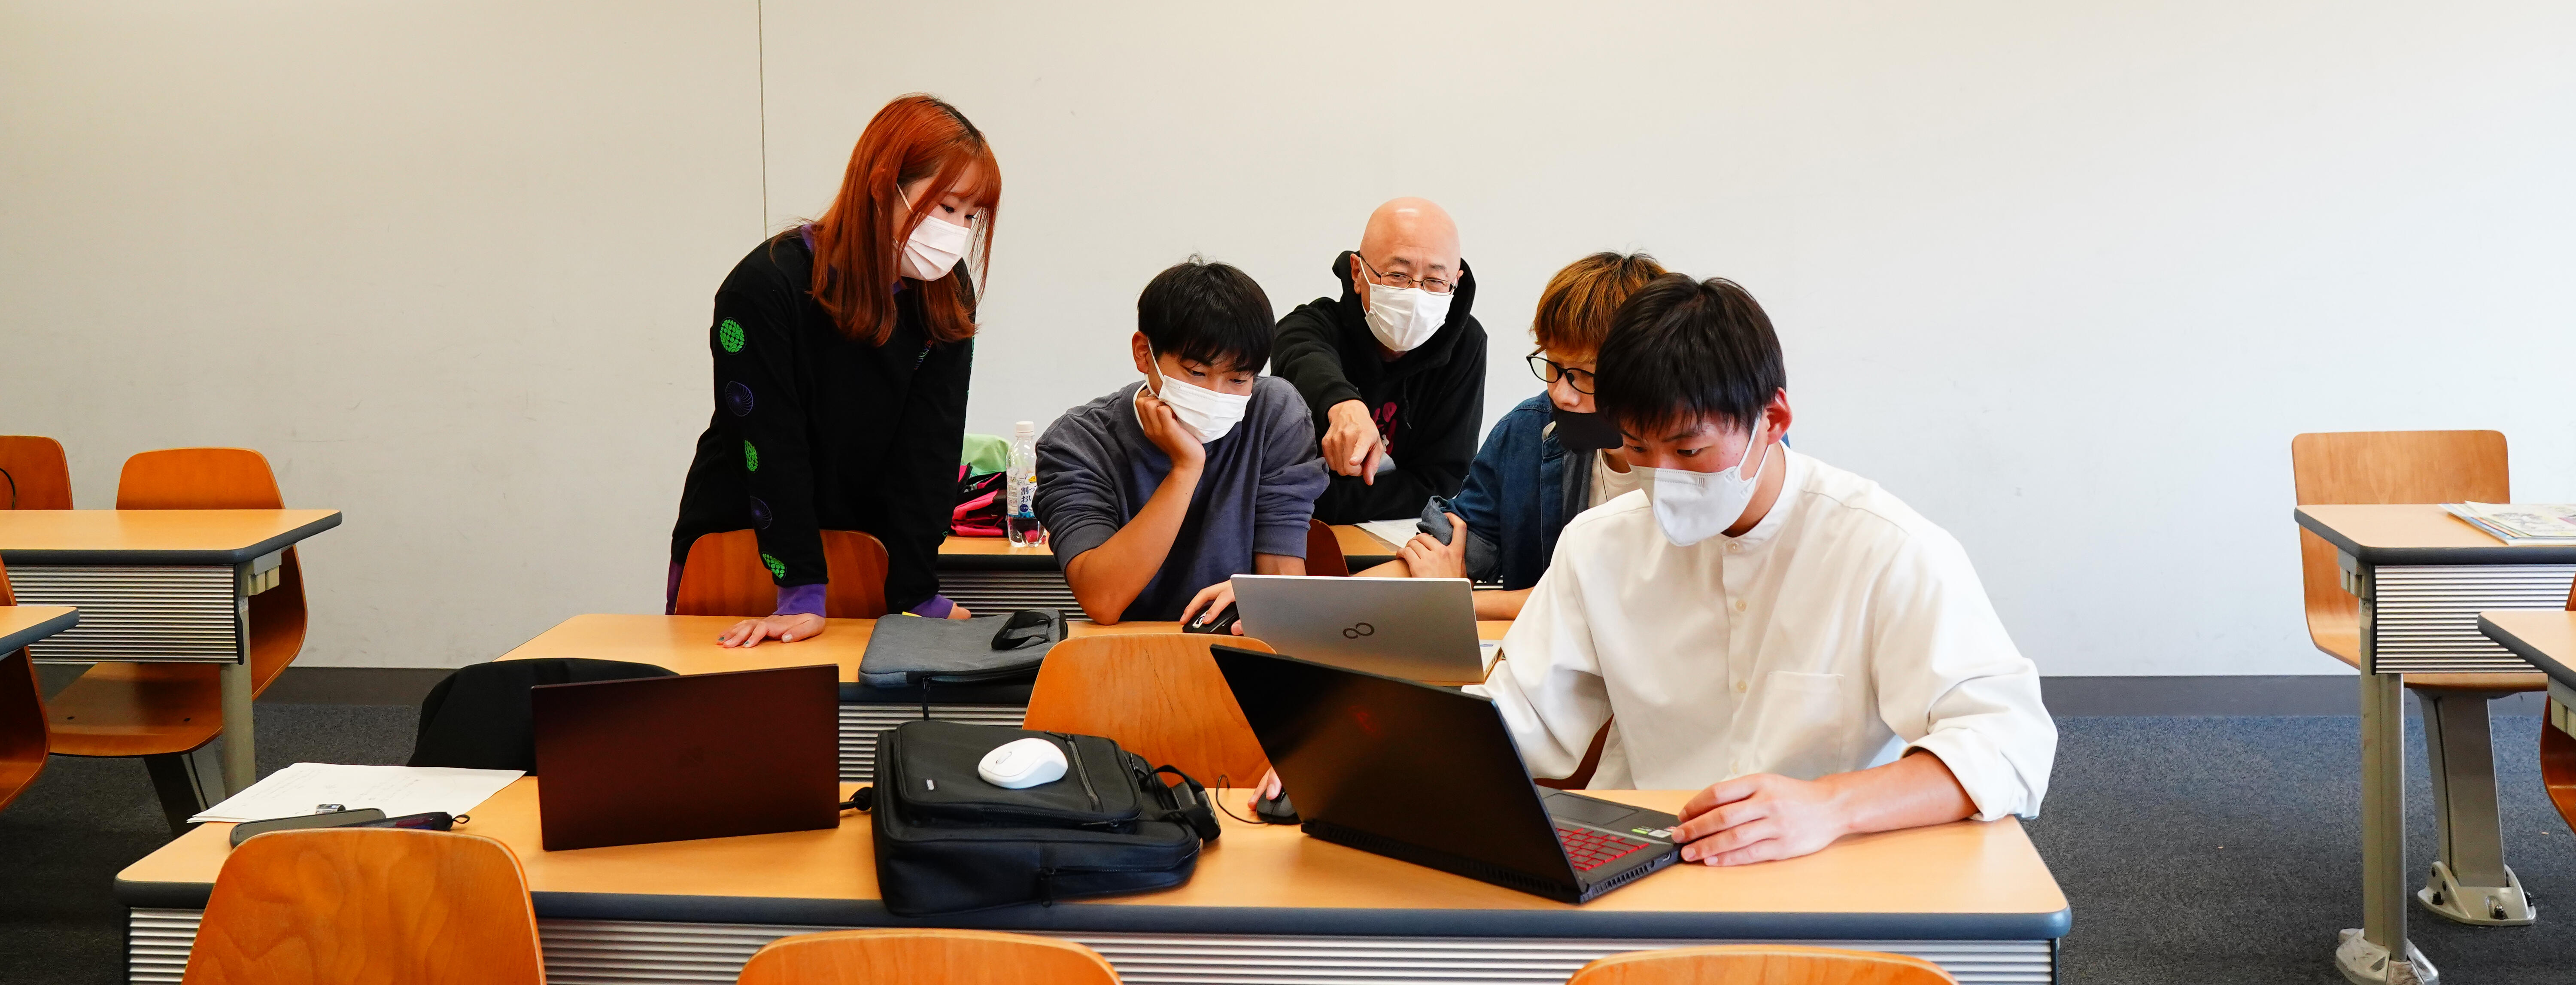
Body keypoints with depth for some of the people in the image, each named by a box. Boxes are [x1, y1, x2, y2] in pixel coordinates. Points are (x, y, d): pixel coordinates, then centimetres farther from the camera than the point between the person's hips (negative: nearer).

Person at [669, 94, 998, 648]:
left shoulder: (947, 300, -5)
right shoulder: (765, 289, -20)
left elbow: (928, 450, -9)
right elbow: (773, 449, -22)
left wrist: (915, 592, -17)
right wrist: (803, 592, -26)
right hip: (737, 545, -4)